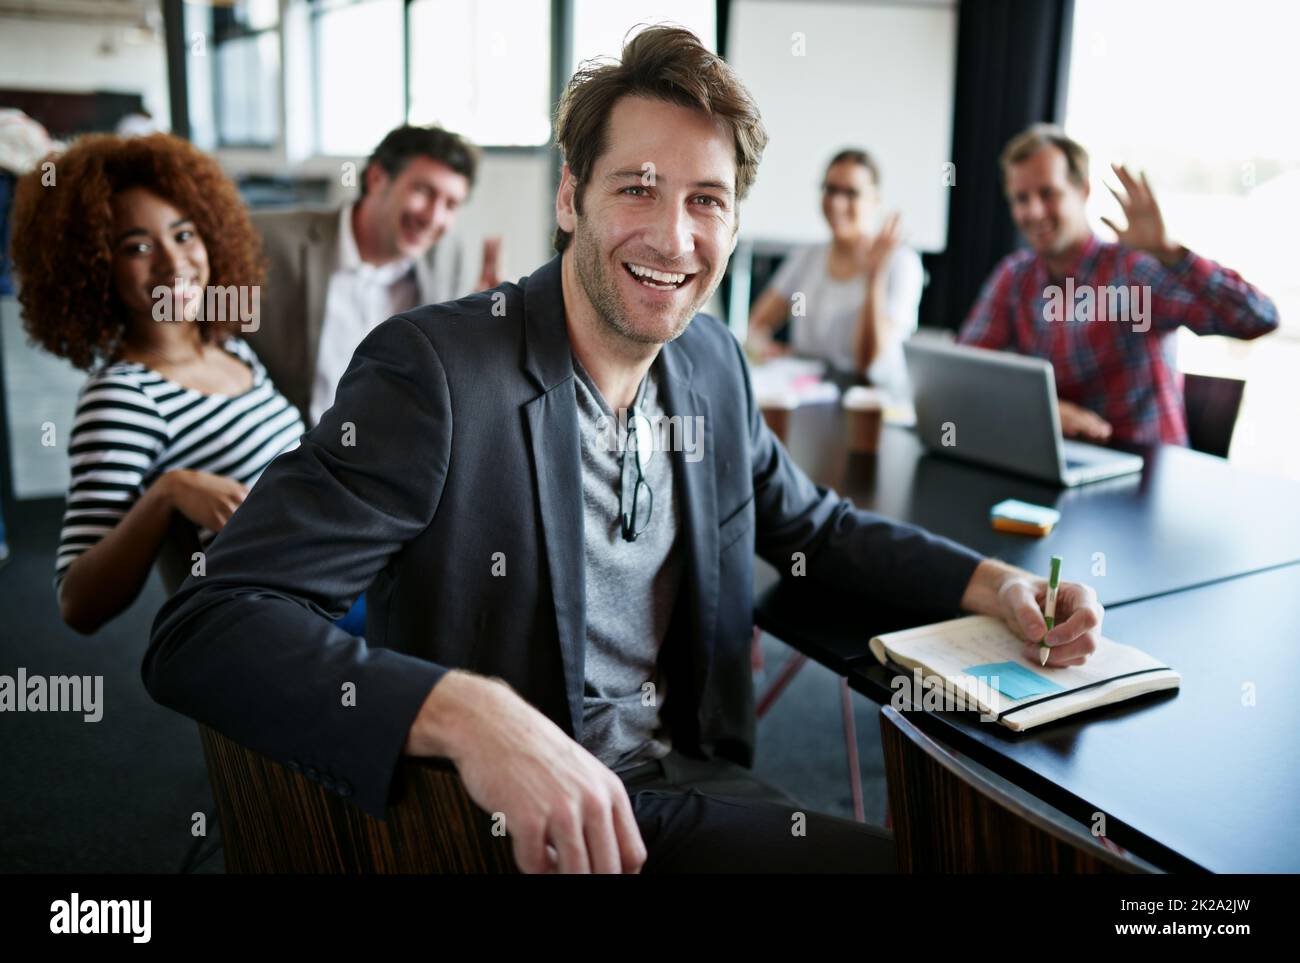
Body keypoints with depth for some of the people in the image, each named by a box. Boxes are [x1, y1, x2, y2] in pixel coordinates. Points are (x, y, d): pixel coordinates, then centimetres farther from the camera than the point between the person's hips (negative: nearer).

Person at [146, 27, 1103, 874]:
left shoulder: (714, 361, 3)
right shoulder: (433, 370, -19)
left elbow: (813, 526, 19)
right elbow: (204, 631, -26)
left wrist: (994, 585, 4)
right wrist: (470, 713, -42)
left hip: (686, 789, 7)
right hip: (502, 826, -6)